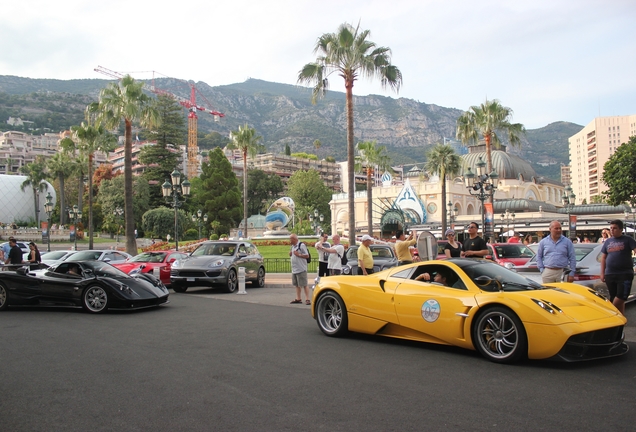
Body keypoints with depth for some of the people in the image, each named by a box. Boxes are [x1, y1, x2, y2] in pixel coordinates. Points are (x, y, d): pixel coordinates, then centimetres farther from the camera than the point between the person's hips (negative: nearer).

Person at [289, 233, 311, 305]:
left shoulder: (301, 245, -12)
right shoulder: (293, 246, 15)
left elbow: (307, 255, -15)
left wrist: (298, 254, -18)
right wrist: (290, 254, 6)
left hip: (301, 269, -9)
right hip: (294, 269, 9)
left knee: (304, 285, -8)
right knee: (297, 285, 13)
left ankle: (307, 299, -5)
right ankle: (298, 298, 21)